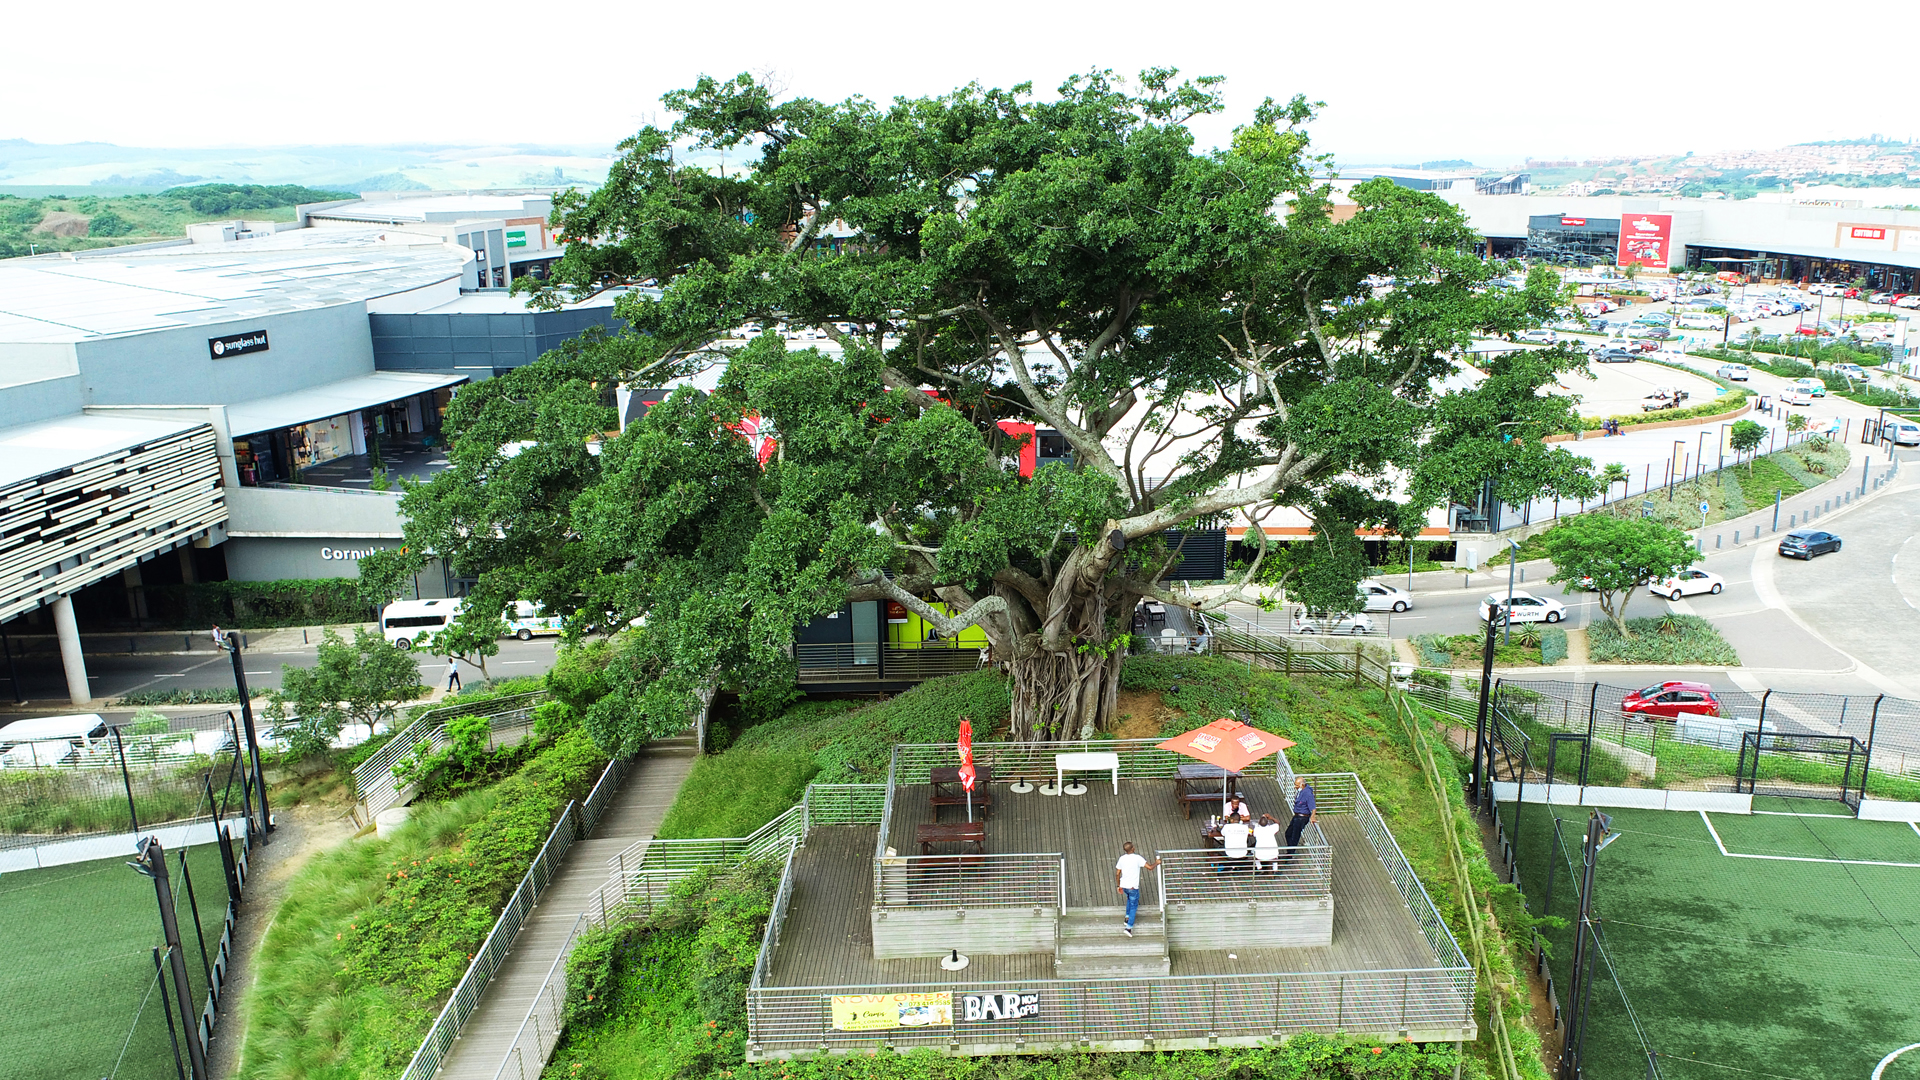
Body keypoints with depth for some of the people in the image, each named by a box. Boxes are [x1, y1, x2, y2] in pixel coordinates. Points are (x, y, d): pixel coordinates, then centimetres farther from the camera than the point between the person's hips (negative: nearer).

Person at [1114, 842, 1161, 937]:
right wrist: (1156, 863, 6)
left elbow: (1117, 874, 3)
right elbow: (1149, 867, -15)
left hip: (1124, 886, 5)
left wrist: (1118, 886, 15)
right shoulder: (1137, 858, -14)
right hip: (1133, 887, -5)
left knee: (1129, 899, 33)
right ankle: (1129, 927, -2)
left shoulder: (1122, 858, -1)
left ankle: (1127, 918, 33)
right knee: (1133, 906, 7)